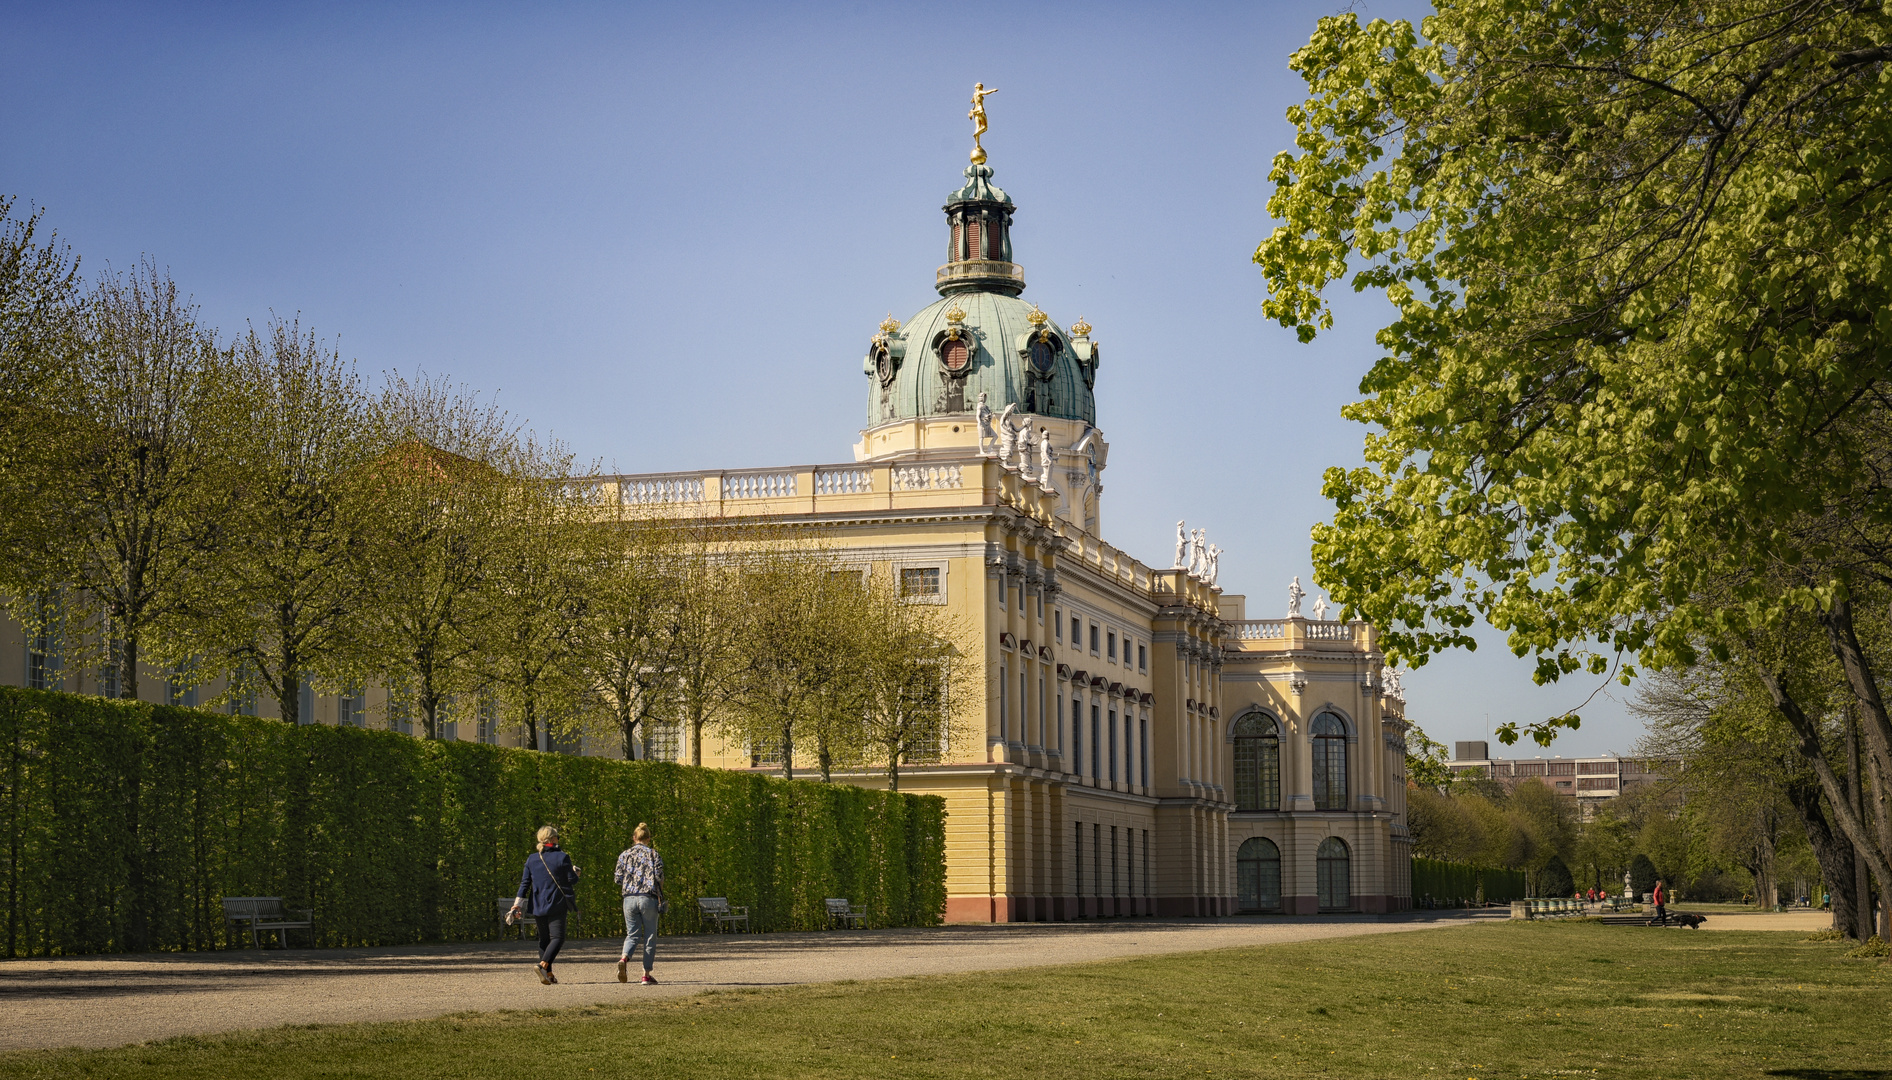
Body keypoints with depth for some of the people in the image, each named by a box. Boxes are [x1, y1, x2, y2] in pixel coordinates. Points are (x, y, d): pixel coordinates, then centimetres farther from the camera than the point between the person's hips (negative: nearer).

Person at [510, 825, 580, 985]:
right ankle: (543, 964, -27)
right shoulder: (562, 858, -7)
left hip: (538, 906, 5)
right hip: (557, 905, -5)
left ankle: (548, 974, 13)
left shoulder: (532, 859, 5)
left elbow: (525, 883, 4)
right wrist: (575, 871, 18)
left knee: (544, 939, 14)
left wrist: (516, 906, 5)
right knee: (557, 937, -4)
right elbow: (572, 880, -5)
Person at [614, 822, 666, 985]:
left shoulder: (624, 855, 7)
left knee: (632, 934, 10)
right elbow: (660, 878, -6)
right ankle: (646, 975, 7)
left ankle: (624, 958, -20)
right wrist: (660, 896, 11)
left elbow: (618, 880, 6)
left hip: (629, 898, 2)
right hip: (648, 898, -2)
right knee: (650, 937, 7)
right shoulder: (653, 854, 0)